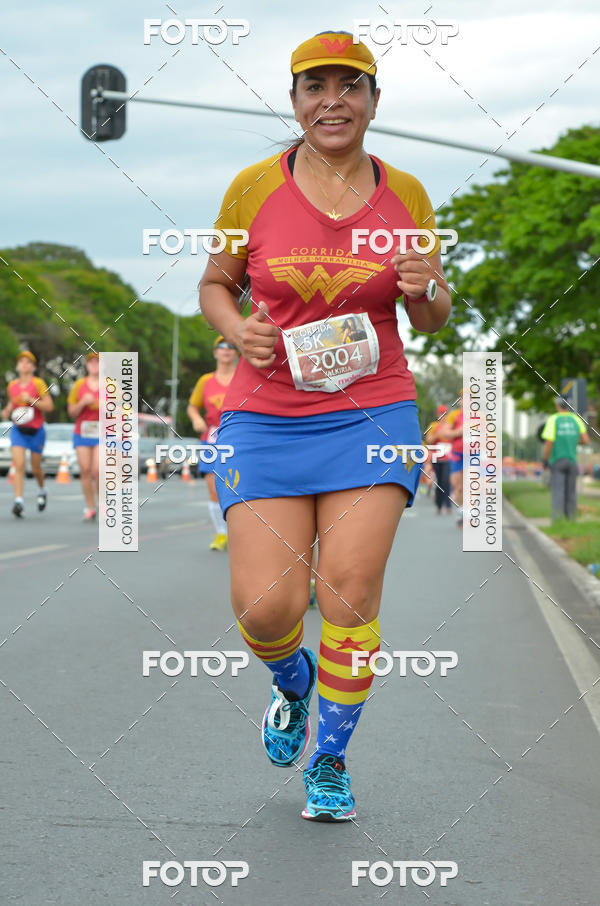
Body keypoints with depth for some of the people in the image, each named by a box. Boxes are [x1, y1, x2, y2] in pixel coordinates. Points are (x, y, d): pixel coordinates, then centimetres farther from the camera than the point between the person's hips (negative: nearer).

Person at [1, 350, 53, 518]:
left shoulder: (38, 383, -8)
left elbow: (49, 406, -12)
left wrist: (31, 400, -23)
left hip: (36, 430, -2)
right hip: (18, 430, 2)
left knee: (35, 468, 9)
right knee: (19, 465, -15)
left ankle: (41, 490, 40)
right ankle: (19, 501, -20)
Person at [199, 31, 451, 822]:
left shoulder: (406, 194, 4)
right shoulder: (254, 188, 0)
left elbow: (433, 319, 14)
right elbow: (214, 284, 13)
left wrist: (426, 291, -10)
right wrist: (237, 329, -8)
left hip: (373, 412, 1)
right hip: (267, 419, 0)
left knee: (352, 588, -10)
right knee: (264, 606, -10)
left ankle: (330, 762, 11)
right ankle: (292, 682, 28)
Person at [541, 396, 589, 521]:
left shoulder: (553, 420, -9)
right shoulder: (576, 419, 2)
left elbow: (549, 443, -15)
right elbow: (586, 440, -2)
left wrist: (545, 460, -4)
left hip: (557, 460, -3)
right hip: (572, 460, 3)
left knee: (557, 491, -3)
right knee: (571, 491, 9)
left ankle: (558, 519, -11)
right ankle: (571, 518, 8)